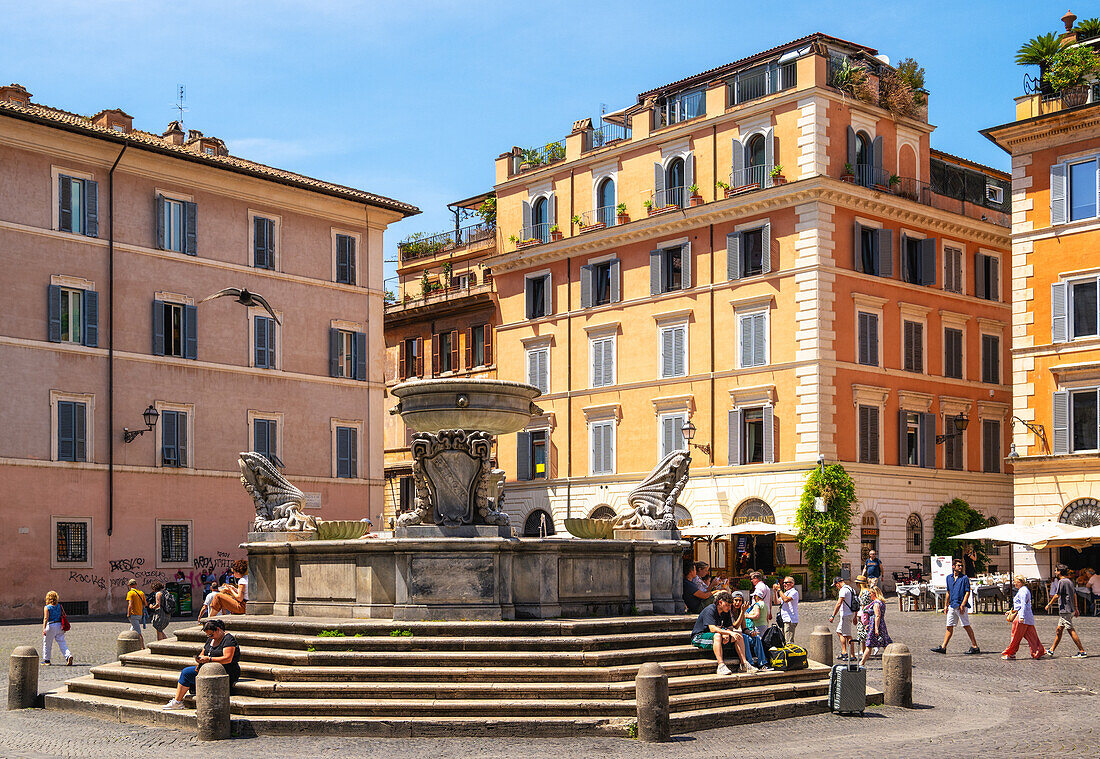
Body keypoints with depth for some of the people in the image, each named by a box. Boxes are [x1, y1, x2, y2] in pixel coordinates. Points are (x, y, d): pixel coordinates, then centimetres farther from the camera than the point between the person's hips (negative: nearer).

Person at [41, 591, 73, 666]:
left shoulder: (46, 607, -9)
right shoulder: (59, 606, 4)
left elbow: (46, 618, -17)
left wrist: (44, 629, -20)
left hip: (51, 626, -4)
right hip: (59, 626, 4)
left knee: (47, 643, 12)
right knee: (62, 643, 3)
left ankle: (46, 660, 22)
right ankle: (69, 656, -16)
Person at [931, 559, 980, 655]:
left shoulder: (964, 578, -4)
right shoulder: (949, 577, 14)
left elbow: (967, 592, -9)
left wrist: (962, 605, -17)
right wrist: (946, 605, 19)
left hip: (960, 605, -6)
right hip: (952, 605, 6)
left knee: (966, 626, -6)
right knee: (949, 626, 8)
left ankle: (975, 647, -1)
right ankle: (943, 647, 10)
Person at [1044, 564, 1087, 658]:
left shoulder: (1061, 582, -13)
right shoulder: (1069, 581, 14)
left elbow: (1057, 596, -15)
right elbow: (1074, 595, 18)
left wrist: (1049, 605, -3)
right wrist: (1076, 609, 23)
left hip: (1065, 610, -10)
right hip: (1070, 610, 10)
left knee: (1071, 631, -7)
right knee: (1059, 630, 13)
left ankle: (1082, 651, -7)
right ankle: (1051, 650, 18)